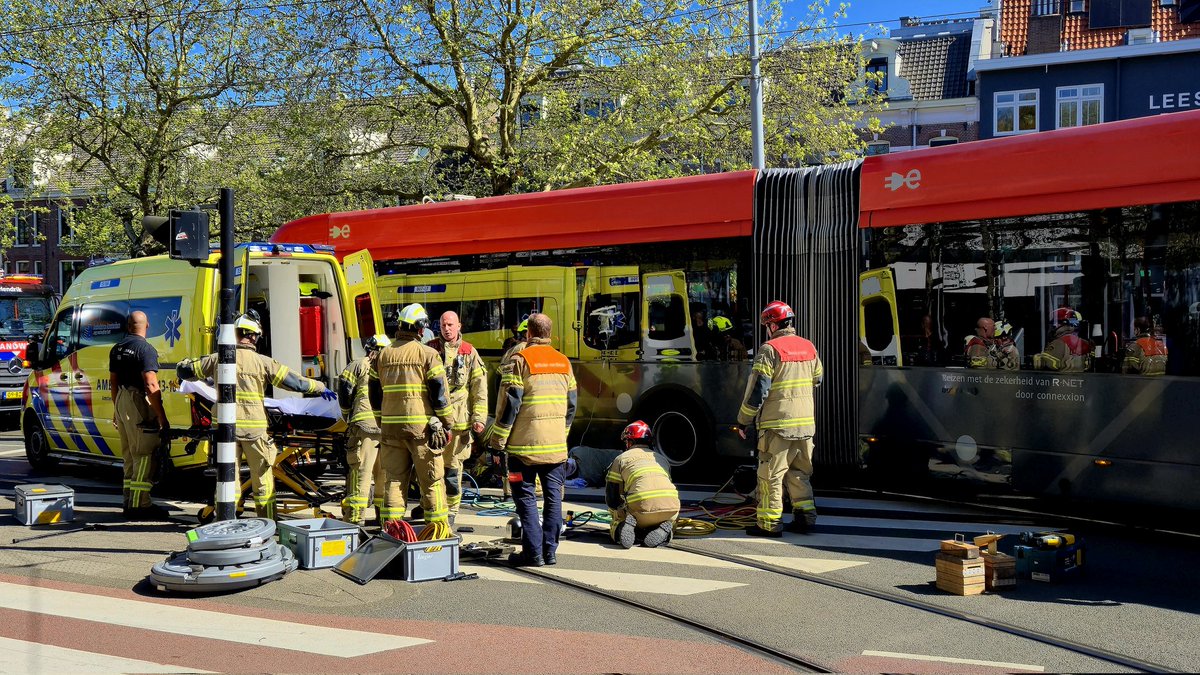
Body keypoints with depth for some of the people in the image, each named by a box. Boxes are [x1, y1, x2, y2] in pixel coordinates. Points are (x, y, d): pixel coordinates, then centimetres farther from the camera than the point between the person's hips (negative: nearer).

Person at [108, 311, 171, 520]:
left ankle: (129, 502, 22)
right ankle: (139, 505, -8)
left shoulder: (117, 349, 12)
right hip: (139, 403, -9)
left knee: (130, 456, 17)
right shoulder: (146, 349, -14)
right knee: (145, 455, -5)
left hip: (121, 401, 9)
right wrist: (162, 417, -19)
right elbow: (151, 386, -21)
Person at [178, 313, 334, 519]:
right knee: (262, 477, 10)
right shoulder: (263, 362, -7)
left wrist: (186, 363, 36)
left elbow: (184, 370, 12)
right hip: (254, 428, -2)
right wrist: (320, 388, 11)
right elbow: (295, 382, -5)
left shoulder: (218, 359, 0)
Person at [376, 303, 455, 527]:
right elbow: (439, 391, -8)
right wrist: (447, 423, -1)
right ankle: (438, 526, 9)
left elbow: (378, 391, 14)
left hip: (390, 425, 5)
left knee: (393, 478, 10)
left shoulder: (383, 354, 10)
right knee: (431, 479, 4)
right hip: (421, 425, -4)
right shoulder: (427, 353, -6)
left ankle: (389, 526, 9)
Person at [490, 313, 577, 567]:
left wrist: (499, 438, -4)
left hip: (525, 443, -5)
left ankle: (533, 552, -1)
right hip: (556, 444, 5)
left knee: (526, 498, 2)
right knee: (553, 496, 10)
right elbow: (571, 405, 13)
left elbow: (511, 403, -11)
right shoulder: (563, 362, 10)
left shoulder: (521, 359, -8)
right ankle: (550, 550, 12)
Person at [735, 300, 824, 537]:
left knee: (771, 474, -1)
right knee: (799, 472, 18)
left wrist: (743, 420, -5)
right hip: (805, 422, 7)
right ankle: (805, 515, 18)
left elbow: (757, 389, -14)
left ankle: (770, 523, 1)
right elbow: (817, 379, 24)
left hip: (778, 423, -7)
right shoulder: (808, 347, 8)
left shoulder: (770, 350, -12)